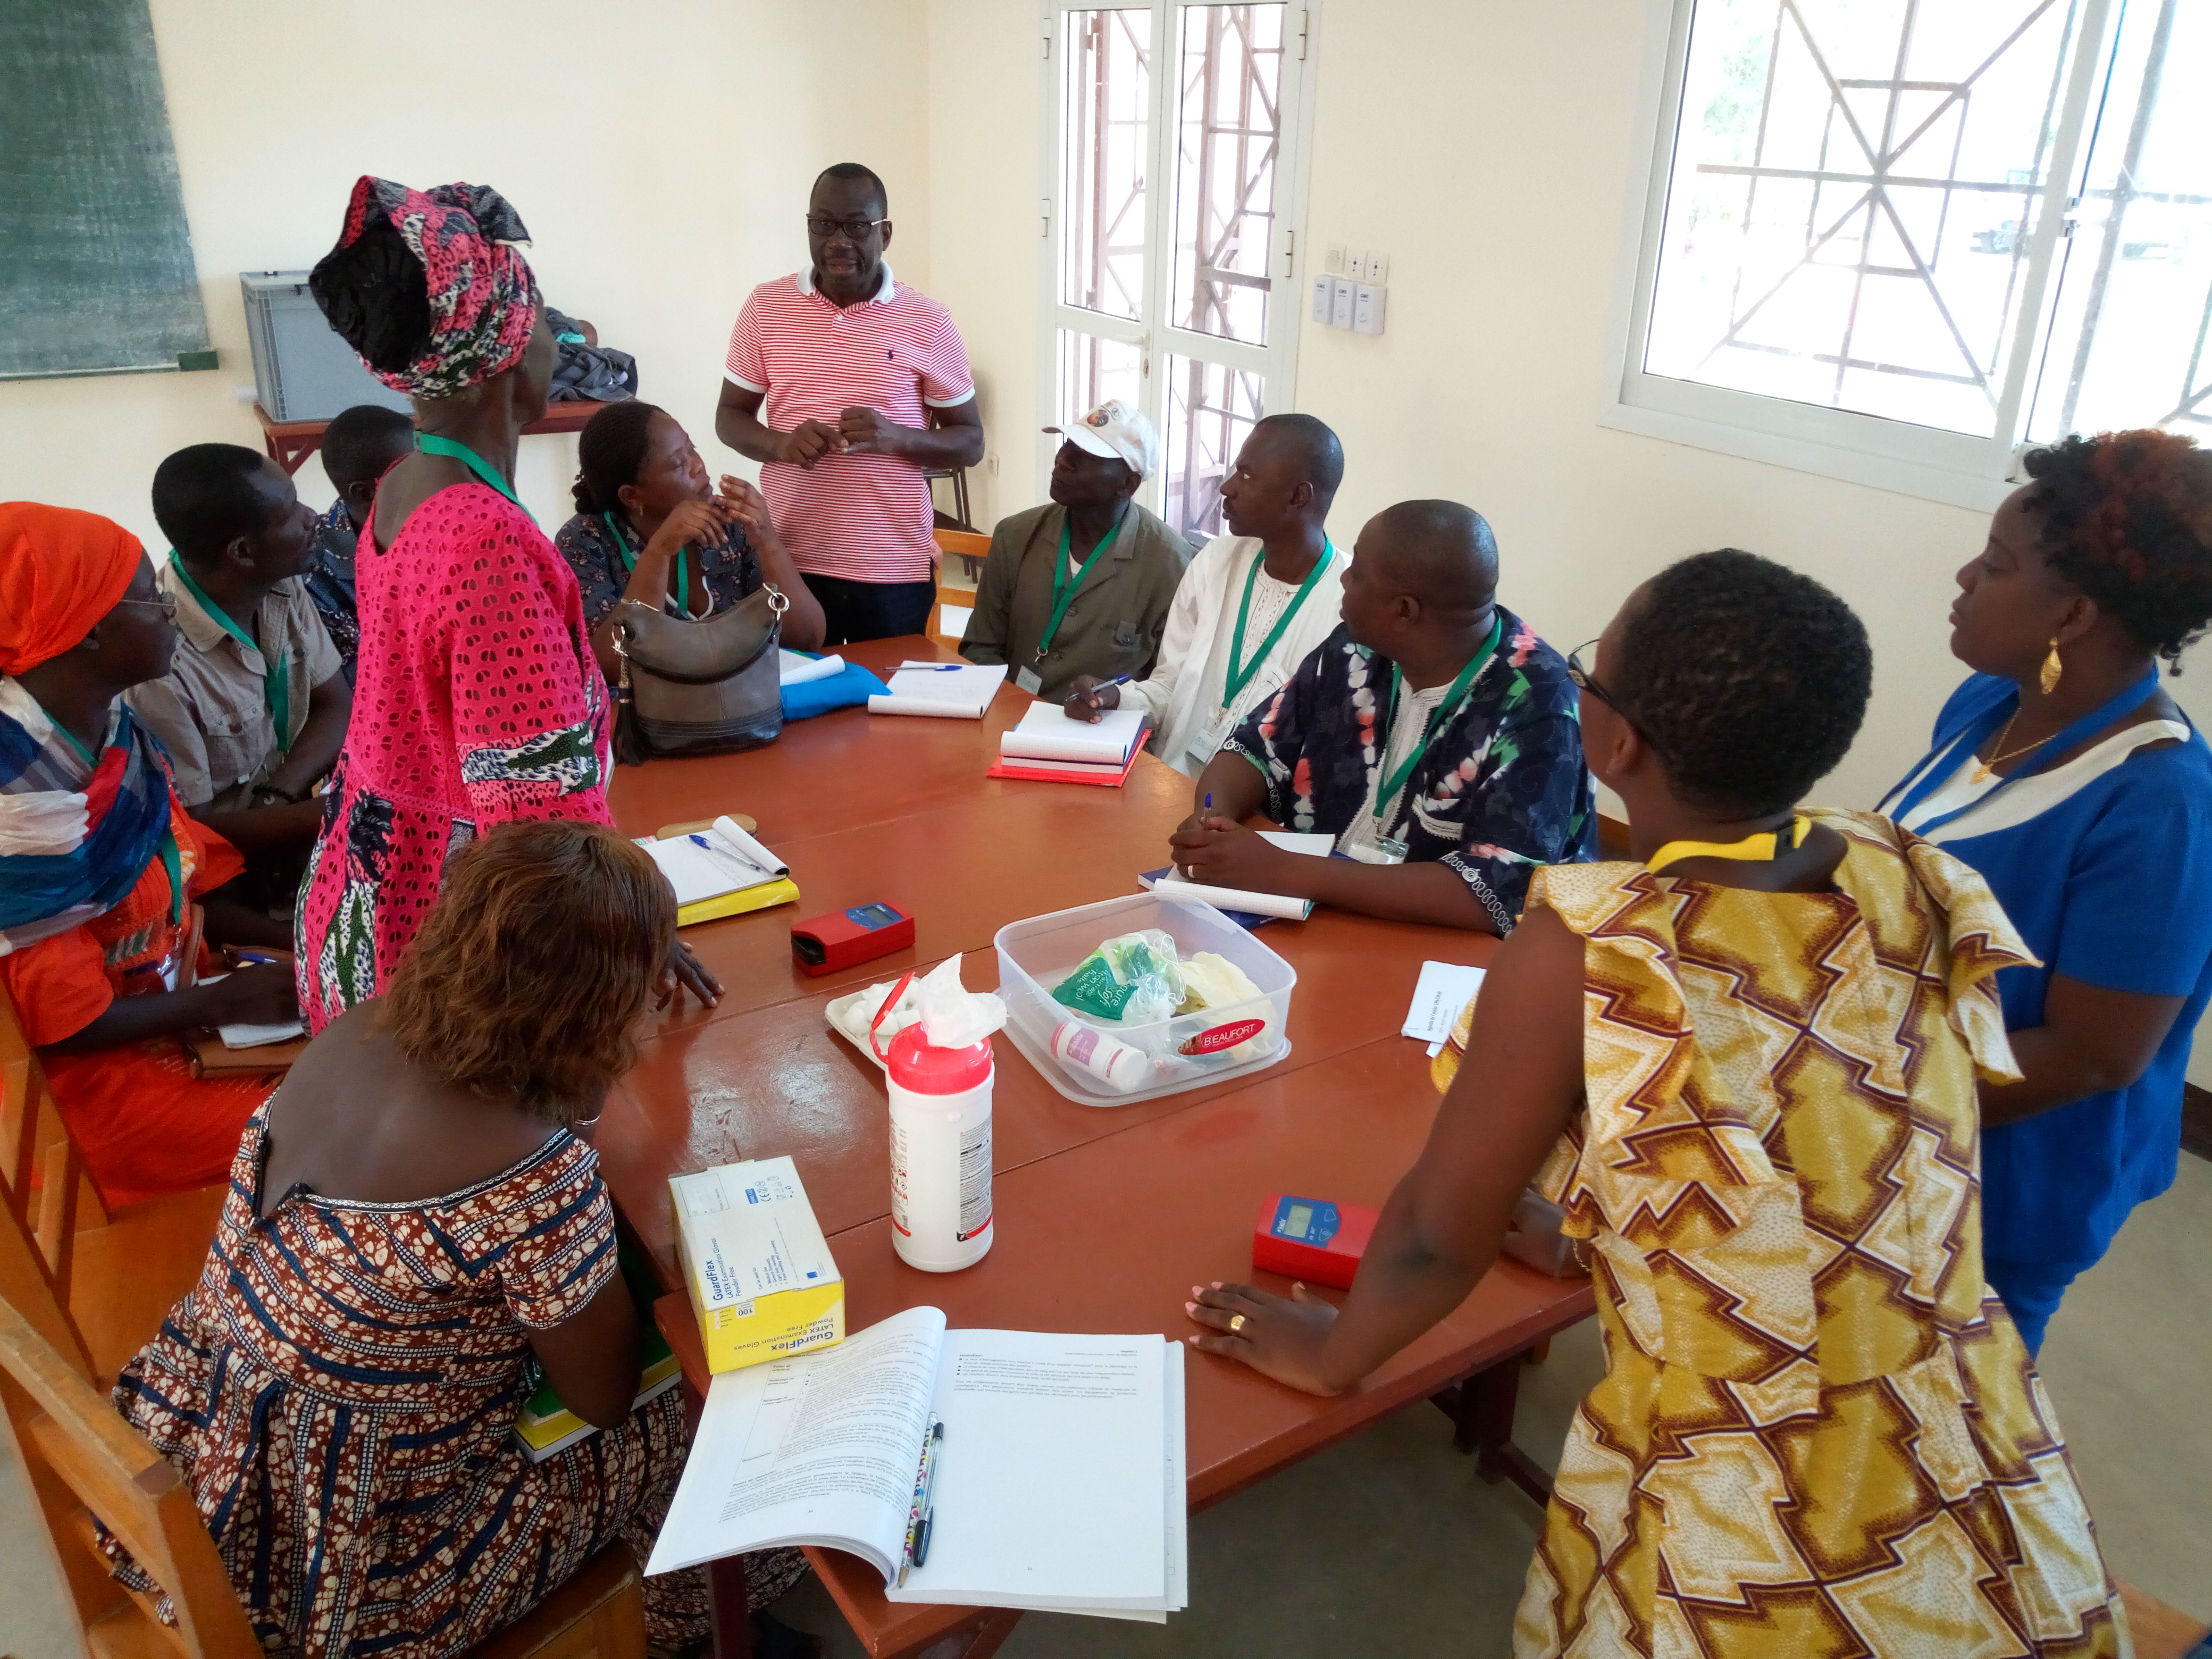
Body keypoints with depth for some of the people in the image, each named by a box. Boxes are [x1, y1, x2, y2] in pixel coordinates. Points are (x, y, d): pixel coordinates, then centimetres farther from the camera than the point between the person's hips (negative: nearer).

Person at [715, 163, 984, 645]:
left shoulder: (928, 322, -3)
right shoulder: (765, 307, 2)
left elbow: (970, 443, 1)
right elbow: (730, 417, 9)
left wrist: (895, 437, -18)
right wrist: (779, 445, -13)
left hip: (894, 570, -1)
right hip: (789, 563, 2)